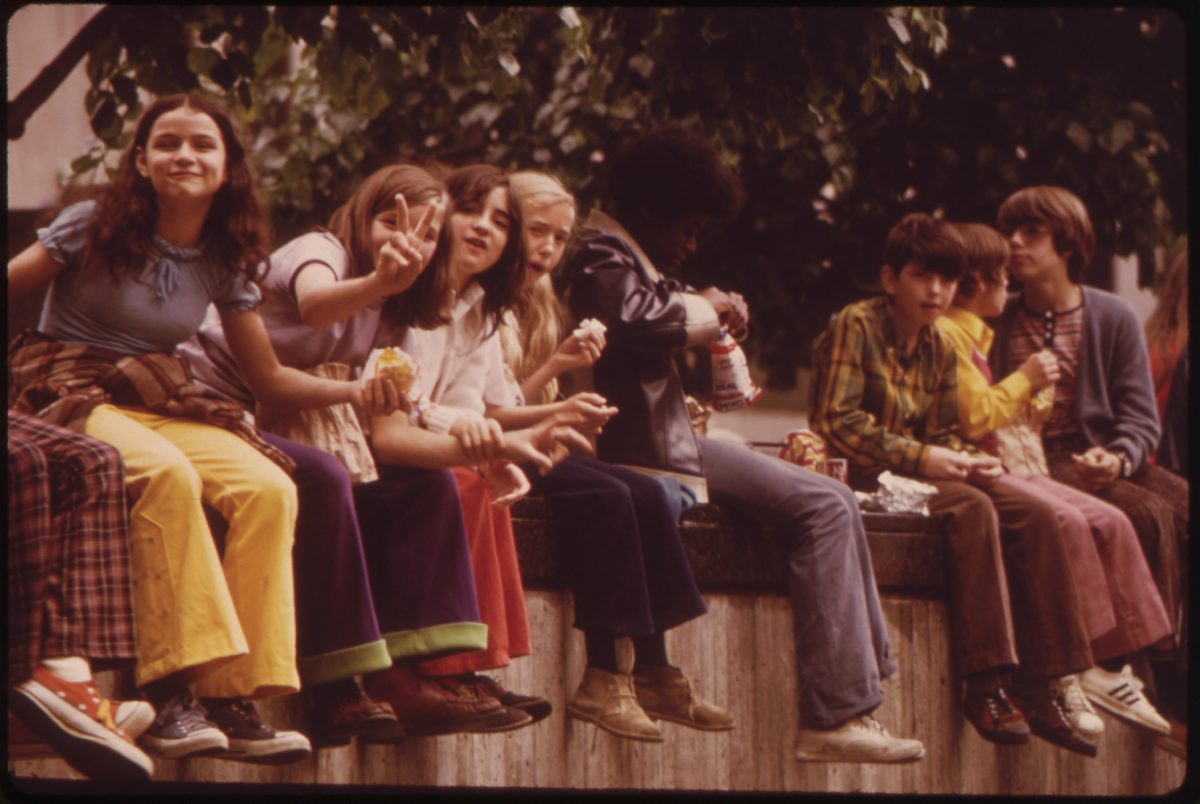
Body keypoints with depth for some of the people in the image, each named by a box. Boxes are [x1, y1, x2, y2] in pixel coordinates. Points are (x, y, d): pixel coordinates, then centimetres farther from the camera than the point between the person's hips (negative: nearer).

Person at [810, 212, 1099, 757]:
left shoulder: (939, 350, 15)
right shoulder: (855, 327, -8)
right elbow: (836, 421, -16)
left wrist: (965, 460, -7)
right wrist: (919, 456, -19)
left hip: (920, 471, 7)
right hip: (865, 477, -7)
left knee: (1035, 516, -14)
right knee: (972, 508, -32)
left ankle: (1040, 689, -16)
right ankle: (986, 686, -33)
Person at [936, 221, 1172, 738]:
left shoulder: (973, 334, 24)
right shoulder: (946, 334, -9)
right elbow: (973, 417, -18)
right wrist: (1025, 379, -6)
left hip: (1003, 467, 10)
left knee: (1109, 522, -7)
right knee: (1066, 522, -30)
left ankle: (1115, 670, -10)